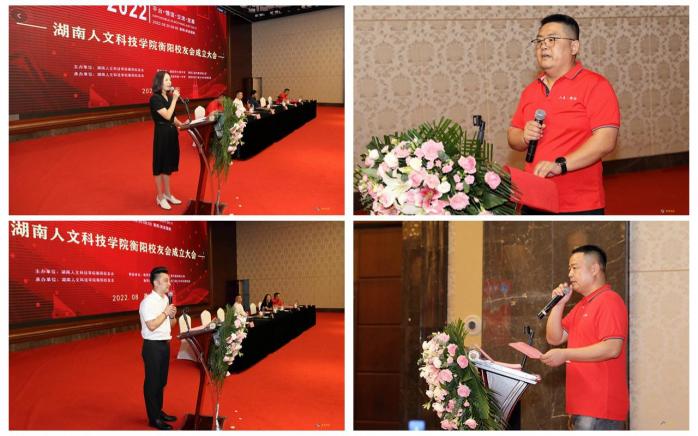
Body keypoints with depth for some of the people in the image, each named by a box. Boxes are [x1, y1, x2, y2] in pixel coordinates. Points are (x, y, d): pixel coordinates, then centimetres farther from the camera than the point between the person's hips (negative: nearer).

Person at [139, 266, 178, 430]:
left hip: (164, 344, 8)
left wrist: (172, 316, -2)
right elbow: (152, 326, -24)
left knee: (161, 381, 16)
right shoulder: (148, 302, -16)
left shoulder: (166, 300, 10)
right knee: (152, 382, 0)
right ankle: (153, 418, 6)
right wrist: (165, 312, -17)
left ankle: (159, 412, 28)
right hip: (153, 346, -8)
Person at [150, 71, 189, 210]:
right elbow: (167, 116, -22)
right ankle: (160, 197, 10)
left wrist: (181, 124, 2)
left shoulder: (168, 97, 9)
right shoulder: (155, 98, -16)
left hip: (171, 133, 8)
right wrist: (175, 99, -19)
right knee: (160, 165, 1)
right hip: (162, 134, -8)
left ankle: (167, 194, 26)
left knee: (168, 164, 16)